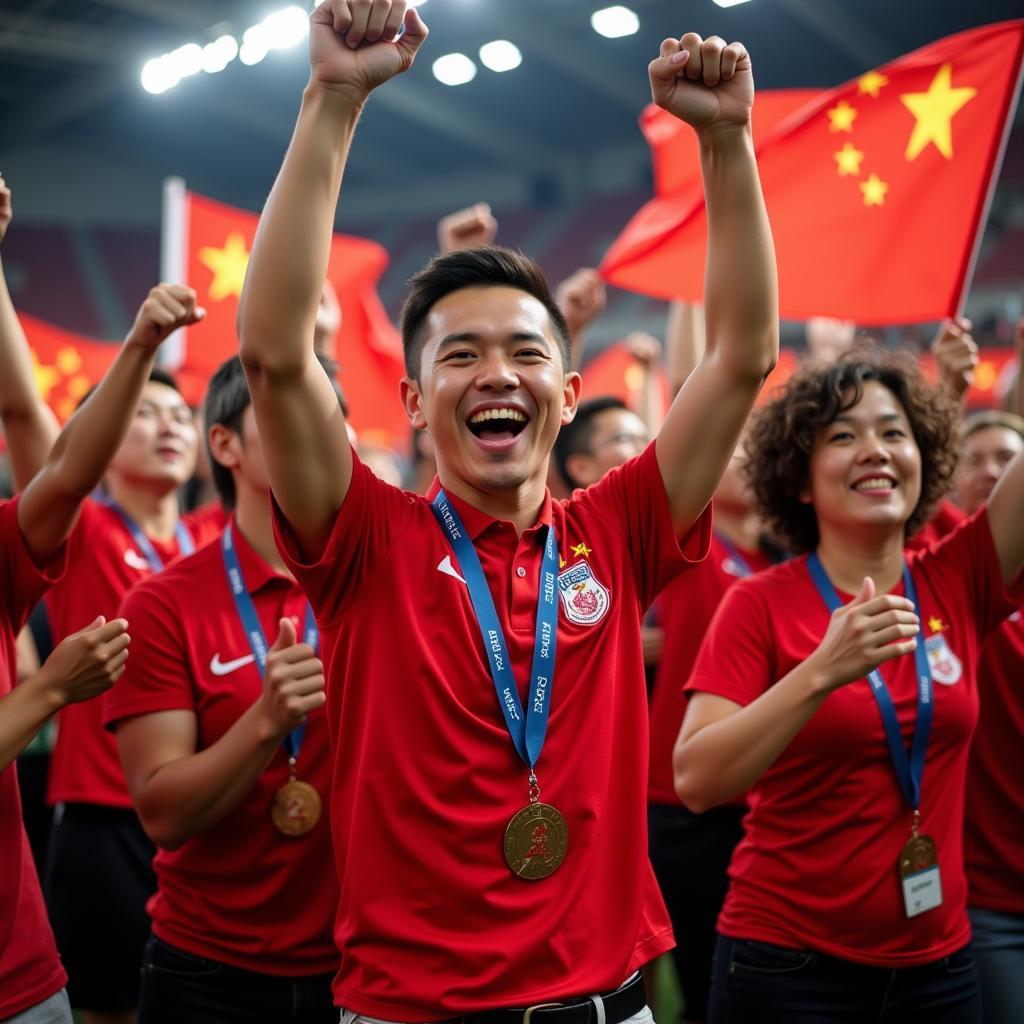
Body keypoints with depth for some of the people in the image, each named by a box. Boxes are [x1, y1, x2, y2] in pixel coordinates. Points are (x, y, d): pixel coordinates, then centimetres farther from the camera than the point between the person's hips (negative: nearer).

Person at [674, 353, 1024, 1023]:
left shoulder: (960, 584, 0)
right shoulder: (761, 604, -9)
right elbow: (696, 782, -19)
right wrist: (822, 672, -29)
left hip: (940, 966, 3)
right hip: (790, 967, -3)